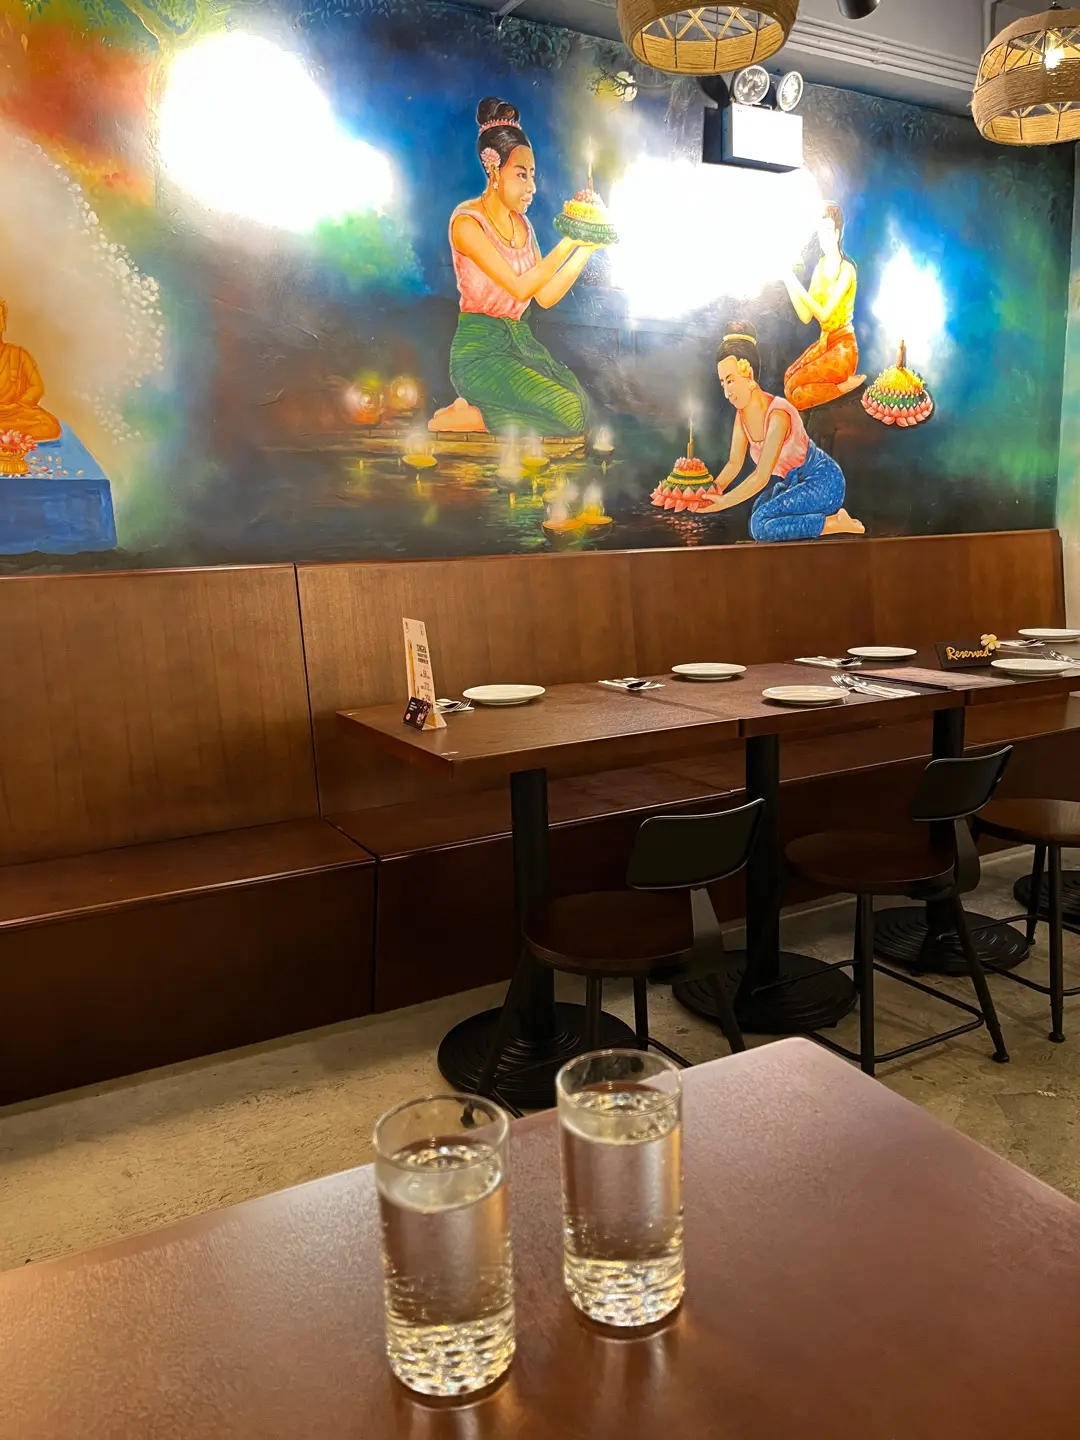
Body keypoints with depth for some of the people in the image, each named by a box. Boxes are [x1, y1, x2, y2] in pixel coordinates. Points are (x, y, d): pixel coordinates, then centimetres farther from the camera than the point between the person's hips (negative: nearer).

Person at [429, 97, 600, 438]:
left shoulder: (522, 224, 13)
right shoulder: (467, 222, -10)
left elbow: (546, 297, 7)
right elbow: (520, 287, -18)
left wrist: (585, 250, 1)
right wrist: (568, 243, -18)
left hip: (522, 341, 8)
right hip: (480, 349, -7)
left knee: (581, 405, -15)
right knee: (569, 413, -24)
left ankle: (480, 410, 0)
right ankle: (453, 420, -10)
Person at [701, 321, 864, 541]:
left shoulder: (778, 414, -26)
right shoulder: (742, 414, -1)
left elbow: (762, 476, -28)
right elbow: (734, 463, 4)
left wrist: (722, 503, -27)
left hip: (824, 482, -9)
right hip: (794, 482, 9)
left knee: (761, 524, -26)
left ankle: (837, 524, -13)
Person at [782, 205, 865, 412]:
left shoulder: (846, 269, -15)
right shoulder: (819, 267, 8)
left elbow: (824, 313, -22)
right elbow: (806, 317, 3)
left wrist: (797, 285, -22)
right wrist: (789, 284, -5)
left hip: (843, 347, -8)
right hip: (823, 342, 8)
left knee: (794, 388, -18)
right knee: (788, 378, -5)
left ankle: (843, 385, -4)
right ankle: (842, 381, 6)